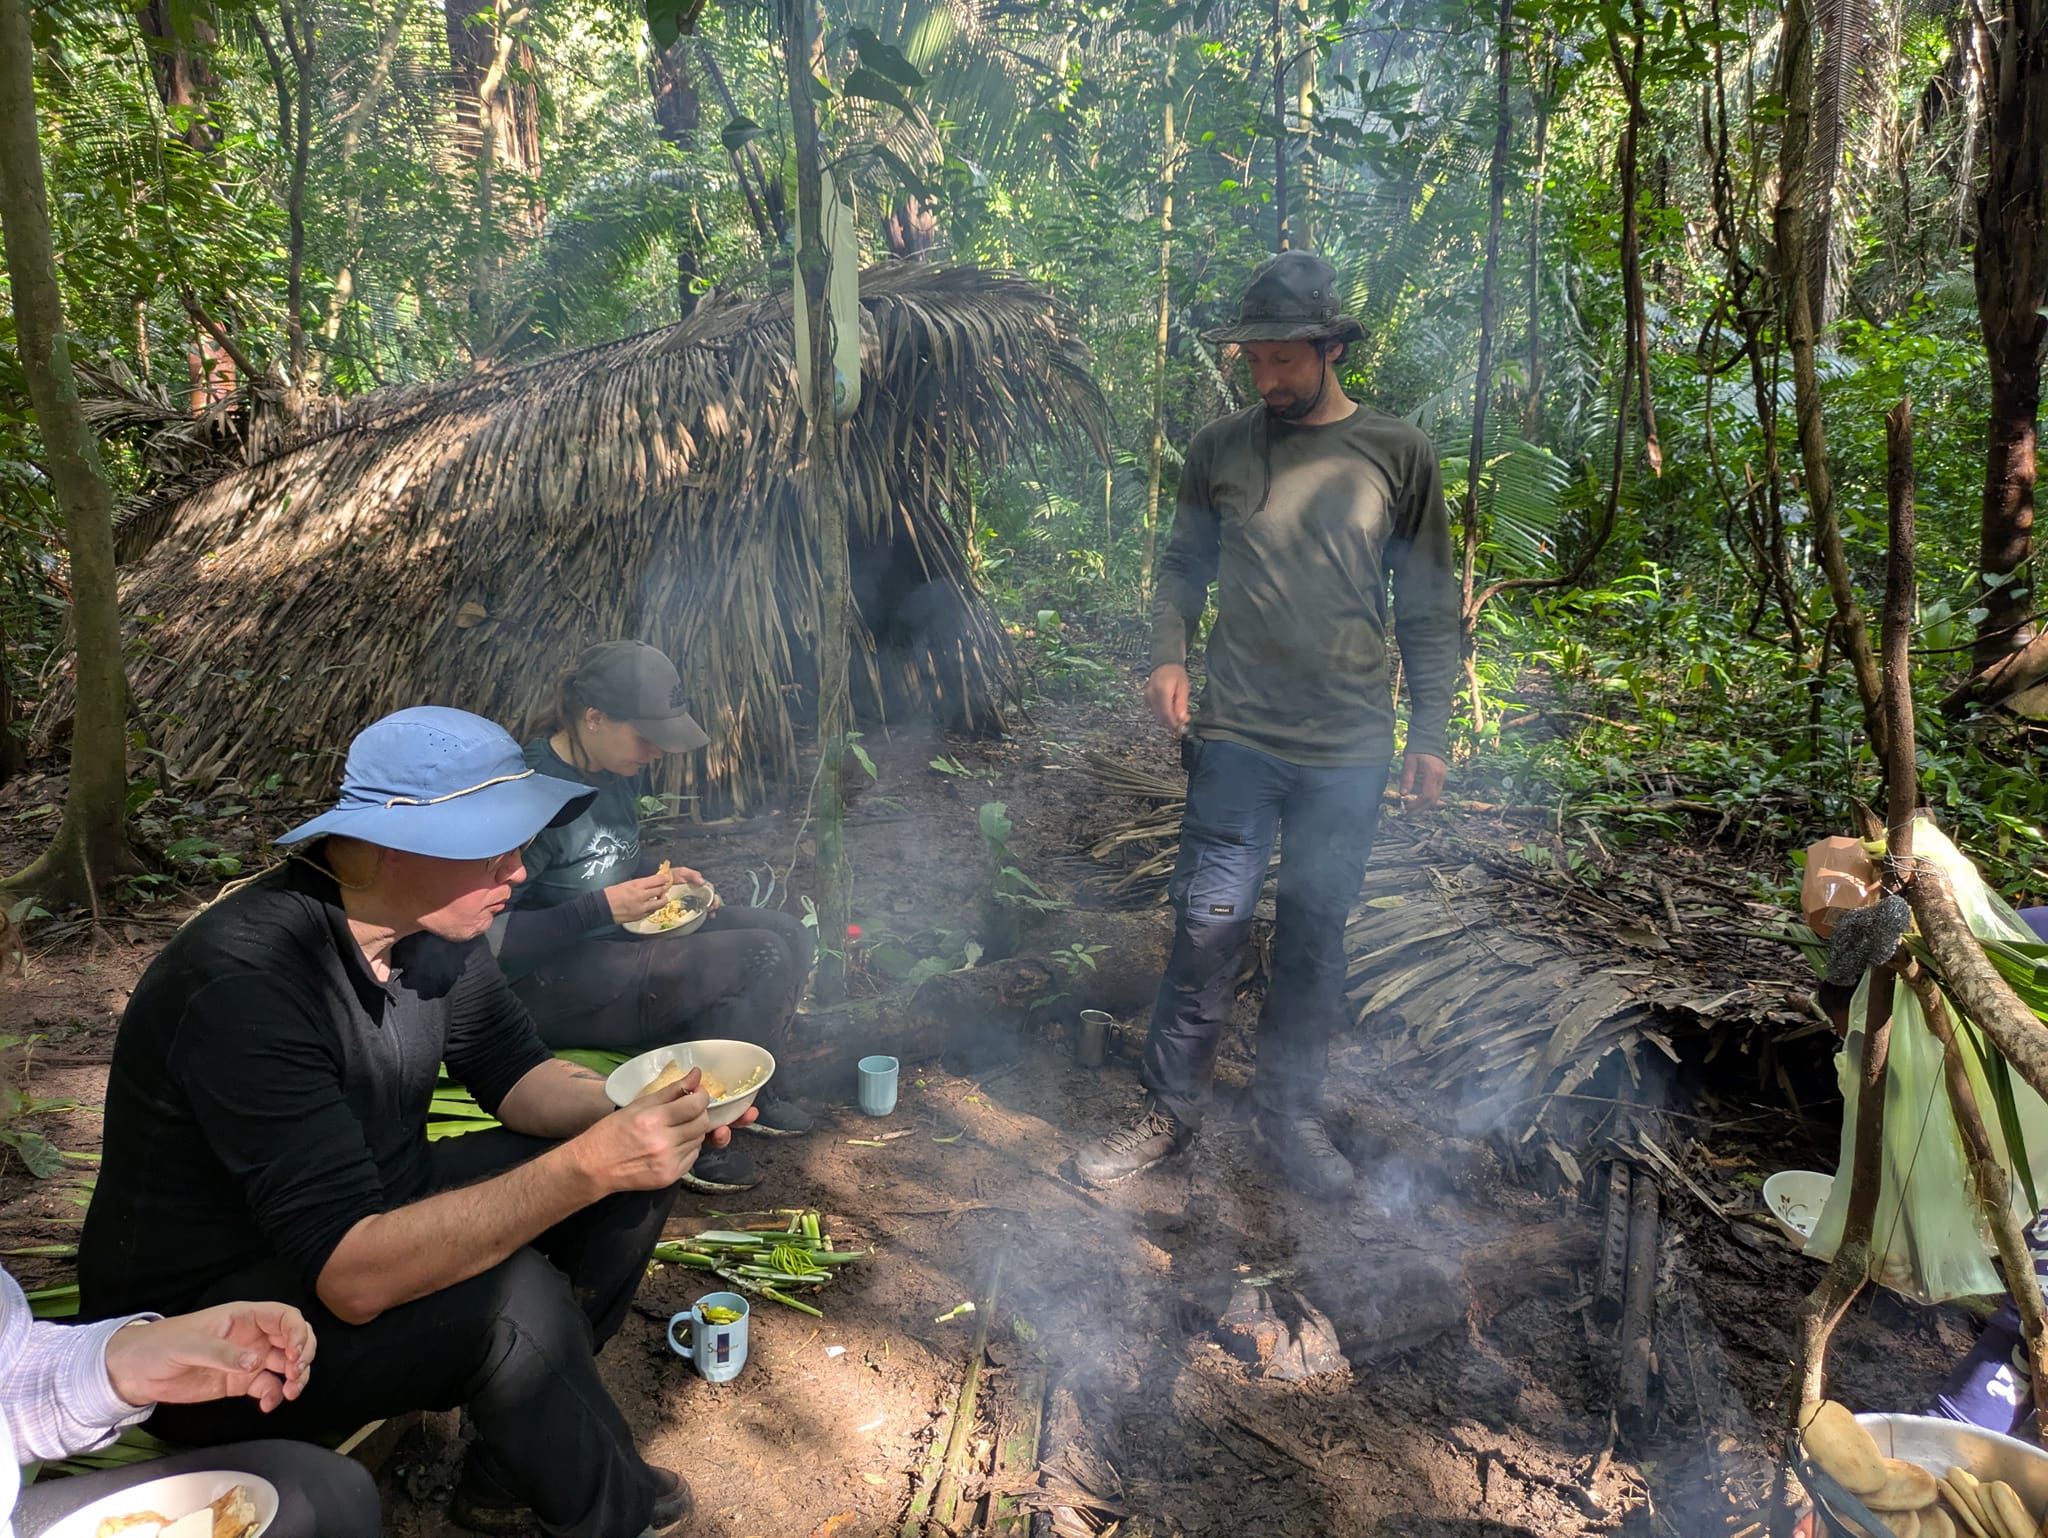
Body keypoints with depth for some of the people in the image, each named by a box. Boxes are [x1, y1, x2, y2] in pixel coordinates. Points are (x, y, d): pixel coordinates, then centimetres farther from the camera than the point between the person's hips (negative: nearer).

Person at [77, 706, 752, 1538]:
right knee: (512, 1300, -31)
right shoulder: (246, 982, -33)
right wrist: (586, 1167, -40)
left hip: (365, 1221, 8)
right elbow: (351, 1276, -37)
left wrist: (631, 1112, -18)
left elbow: (514, 1072, 3)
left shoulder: (433, 923, -8)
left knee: (638, 1170, -3)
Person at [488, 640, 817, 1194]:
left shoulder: (616, 772, 3)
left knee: (787, 936, 1)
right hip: (549, 984, -9)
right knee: (760, 960, -22)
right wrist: (603, 907, -28)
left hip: (619, 940, 9)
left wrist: (663, 877, 3)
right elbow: (489, 937, -26)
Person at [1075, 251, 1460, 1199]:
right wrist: (1167, 656, -6)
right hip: (1237, 739, 0)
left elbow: (1428, 609, 6)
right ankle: (1168, 1111, 17)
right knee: (1208, 929, 0)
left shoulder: (1398, 455, 3)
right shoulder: (1219, 451, 5)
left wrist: (1431, 734, 2)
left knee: (1314, 939, 10)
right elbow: (1183, 566, 13)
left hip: (1349, 750, 0)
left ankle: (1289, 1117, 26)